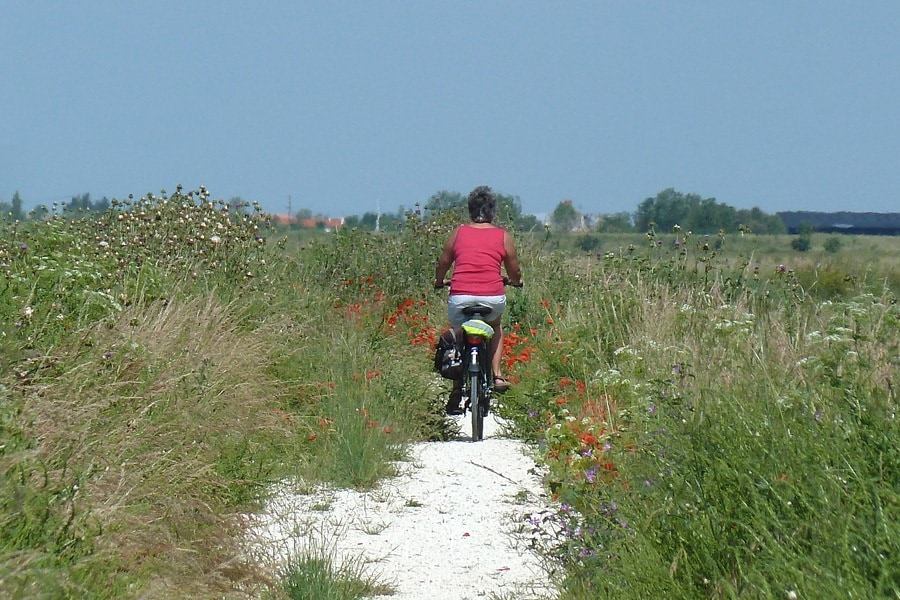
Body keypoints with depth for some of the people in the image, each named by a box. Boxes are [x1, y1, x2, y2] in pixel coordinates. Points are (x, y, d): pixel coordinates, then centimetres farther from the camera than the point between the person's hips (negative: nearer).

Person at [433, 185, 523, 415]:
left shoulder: (458, 233, 12)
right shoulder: (503, 236, 10)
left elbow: (442, 264, 19)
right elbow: (515, 274, 16)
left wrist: (440, 282, 40)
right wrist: (513, 281, 39)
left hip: (460, 297, 0)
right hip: (493, 298, 0)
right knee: (495, 327, 33)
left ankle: (457, 389, 10)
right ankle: (497, 375, 19)